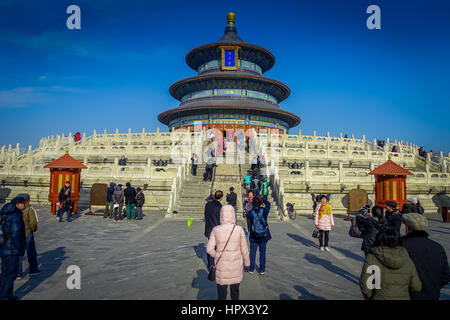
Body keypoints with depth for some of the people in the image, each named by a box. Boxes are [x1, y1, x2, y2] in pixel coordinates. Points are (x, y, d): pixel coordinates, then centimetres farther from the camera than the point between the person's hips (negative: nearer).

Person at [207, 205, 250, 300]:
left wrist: (217, 256, 8)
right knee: (235, 290, 18)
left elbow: (209, 249, -10)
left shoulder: (216, 230, -11)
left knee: (221, 289, 16)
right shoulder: (239, 229, -12)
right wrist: (247, 262, 11)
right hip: (236, 265, 0)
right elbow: (244, 249, -4)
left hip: (221, 265, 0)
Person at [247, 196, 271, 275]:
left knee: (252, 252, 13)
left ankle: (251, 269, 20)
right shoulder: (264, 210, -13)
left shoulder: (250, 213, -16)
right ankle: (262, 270, 20)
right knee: (262, 252, 12)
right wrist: (261, 198, 11)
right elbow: (268, 203, 6)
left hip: (254, 236, -1)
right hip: (264, 236, 1)